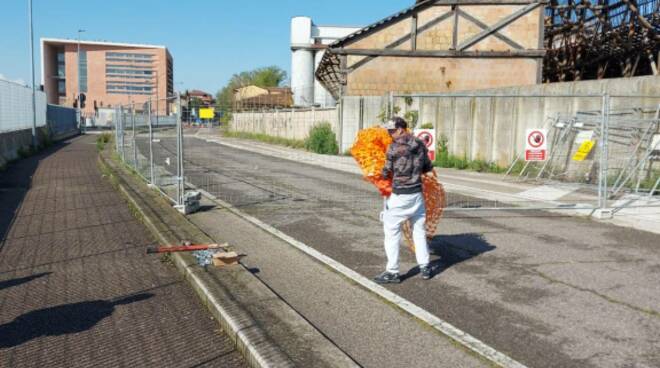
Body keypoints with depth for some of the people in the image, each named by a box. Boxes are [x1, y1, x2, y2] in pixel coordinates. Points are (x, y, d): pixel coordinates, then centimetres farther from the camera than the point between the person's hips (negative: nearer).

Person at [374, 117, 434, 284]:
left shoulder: (394, 147, -13)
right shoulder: (420, 145, 4)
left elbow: (386, 172, -6)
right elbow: (428, 168, 12)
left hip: (400, 195, -6)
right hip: (417, 193, 6)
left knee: (392, 231, 2)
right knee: (419, 230, 16)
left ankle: (392, 272, 3)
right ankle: (424, 267, 23)